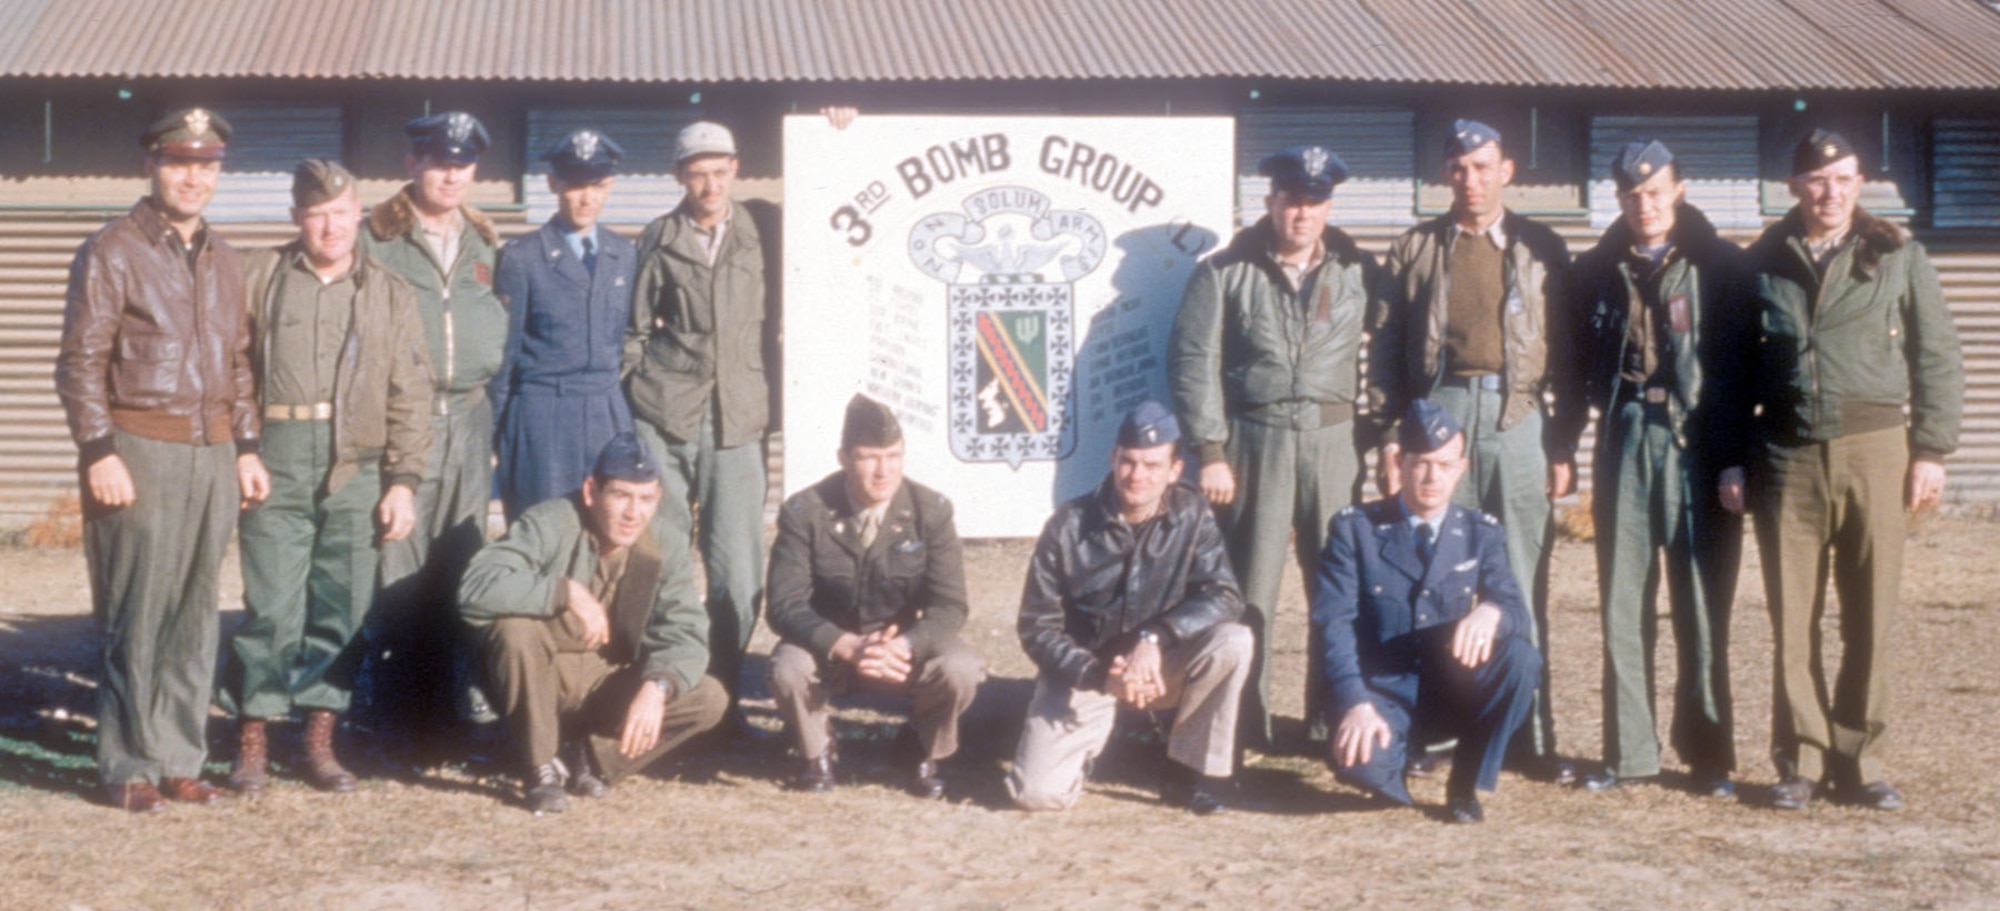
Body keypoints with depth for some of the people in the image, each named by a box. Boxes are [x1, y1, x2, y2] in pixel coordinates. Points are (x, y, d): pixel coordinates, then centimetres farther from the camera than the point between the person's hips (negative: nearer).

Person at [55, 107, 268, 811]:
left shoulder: (224, 261, 17)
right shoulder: (112, 253, -2)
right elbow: (80, 362, -7)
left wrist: (246, 448, 13)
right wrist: (99, 452, -14)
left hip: (213, 455, 6)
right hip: (140, 454, -6)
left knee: (195, 615, 8)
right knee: (137, 615, -4)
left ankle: (179, 760, 15)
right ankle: (130, 766, 5)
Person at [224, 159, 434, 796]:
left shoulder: (390, 295, 11)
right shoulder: (260, 278, 7)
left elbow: (409, 398, 9)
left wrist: (404, 480, 2)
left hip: (358, 469, 2)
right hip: (278, 460, -2)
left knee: (342, 607, 4)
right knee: (271, 605, -3)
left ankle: (320, 741, 14)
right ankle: (253, 742, 5)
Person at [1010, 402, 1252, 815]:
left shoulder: (1191, 515, -7)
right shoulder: (1069, 527, -11)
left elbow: (1224, 597, -17)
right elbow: (1038, 629, -8)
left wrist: (1155, 637, -32)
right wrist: (1099, 676, -25)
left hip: (1159, 668, 1)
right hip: (1084, 672, -1)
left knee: (1232, 641, -28)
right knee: (1037, 793, -20)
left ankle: (1193, 773, -10)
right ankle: (1090, 742, 15)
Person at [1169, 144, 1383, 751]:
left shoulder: (1360, 273, 7)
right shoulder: (1226, 273, 3)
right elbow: (1194, 362, 0)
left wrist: (1382, 440, 0)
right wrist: (1211, 452, -5)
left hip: (1334, 440, 1)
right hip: (1254, 439, -1)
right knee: (1248, 586, 1)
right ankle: (1245, 722, 9)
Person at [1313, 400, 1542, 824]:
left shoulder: (1481, 533, 7)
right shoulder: (1355, 527, -1)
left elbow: (1516, 610, -5)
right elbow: (1333, 622, -11)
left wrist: (1492, 612, -33)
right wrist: (1356, 703, -27)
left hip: (1454, 692, 3)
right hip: (1382, 693, -3)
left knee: (1521, 657, -27)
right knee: (1358, 761, -36)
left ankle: (1466, 786, -8)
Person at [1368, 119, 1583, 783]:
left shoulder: (1542, 250, 11)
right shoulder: (1415, 250, 12)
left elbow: (1568, 353, 10)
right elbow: (1385, 349, 10)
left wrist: (1566, 443, 4)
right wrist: (1389, 437, 2)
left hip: (1519, 418, 0)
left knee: (1522, 582, 0)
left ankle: (1533, 736, 6)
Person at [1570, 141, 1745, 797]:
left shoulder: (1721, 267, 2)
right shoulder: (1598, 271, 11)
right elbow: (1579, 365, 15)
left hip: (1697, 444, -3)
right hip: (1625, 441, 3)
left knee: (1702, 604, -1)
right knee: (1622, 602, 4)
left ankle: (1709, 754, 7)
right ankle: (1629, 752, 12)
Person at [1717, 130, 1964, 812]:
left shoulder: (1899, 258, 6)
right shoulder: (1761, 264, 9)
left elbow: (1937, 360, 6)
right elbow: (1737, 369, 12)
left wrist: (1931, 450, -2)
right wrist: (1734, 458, 5)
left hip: (1874, 448, -1)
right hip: (1787, 455, 1)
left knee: (1870, 617, 2)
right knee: (1792, 619, 2)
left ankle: (1858, 760, 12)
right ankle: (1800, 761, 11)